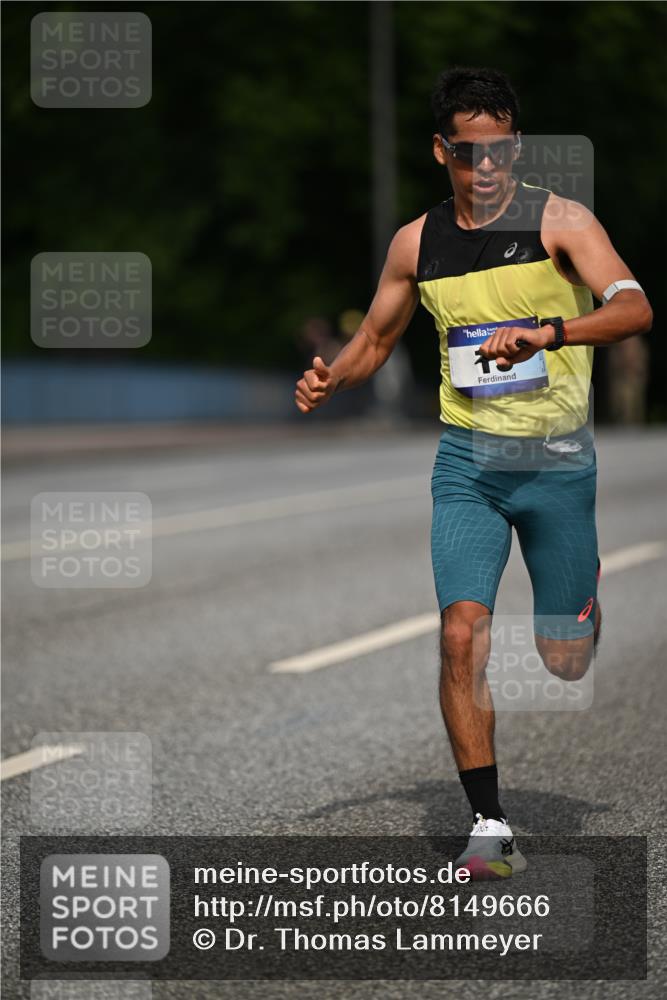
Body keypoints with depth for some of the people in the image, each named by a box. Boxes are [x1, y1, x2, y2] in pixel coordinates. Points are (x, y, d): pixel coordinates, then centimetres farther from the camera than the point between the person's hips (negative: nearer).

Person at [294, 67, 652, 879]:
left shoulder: (560, 221, -7)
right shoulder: (416, 243, 4)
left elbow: (635, 309, -22)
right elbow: (375, 340, 18)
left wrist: (547, 332, -38)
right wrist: (328, 380, -4)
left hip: (558, 459, -2)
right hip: (468, 458, 2)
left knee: (564, 658, 7)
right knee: (462, 635, -16)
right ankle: (489, 826, -10)